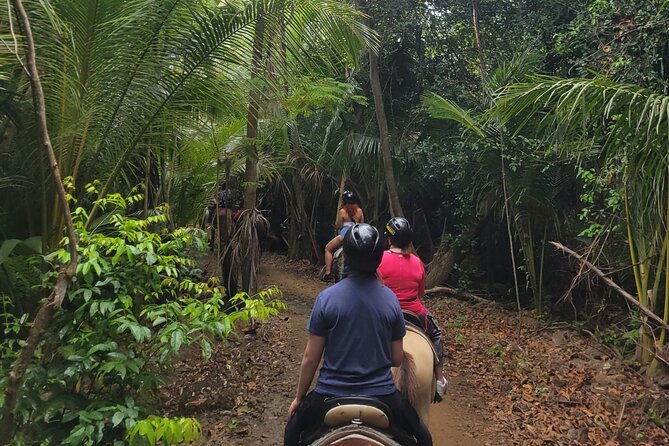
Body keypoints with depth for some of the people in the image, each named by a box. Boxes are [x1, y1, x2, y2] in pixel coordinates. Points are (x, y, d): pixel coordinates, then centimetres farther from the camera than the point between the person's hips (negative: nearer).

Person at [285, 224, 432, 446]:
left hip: (331, 394, -1)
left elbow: (310, 358, -6)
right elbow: (397, 359, 0)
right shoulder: (390, 299, -6)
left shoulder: (326, 298, -12)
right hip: (382, 396, 1)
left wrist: (298, 397, 9)